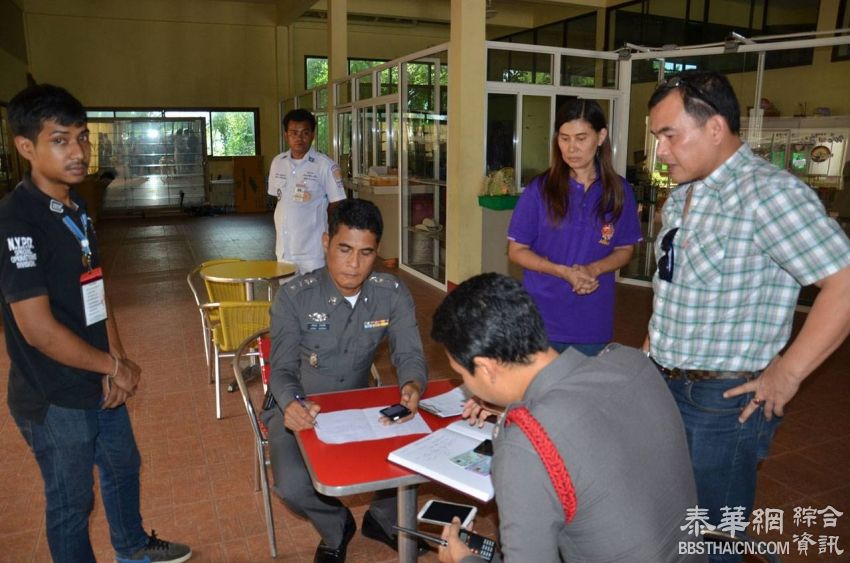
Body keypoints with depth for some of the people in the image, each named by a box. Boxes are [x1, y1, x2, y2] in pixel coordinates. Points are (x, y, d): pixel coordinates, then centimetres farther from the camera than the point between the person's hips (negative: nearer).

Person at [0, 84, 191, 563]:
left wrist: (117, 361, -3)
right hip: (55, 398, -8)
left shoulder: (76, 208, 4)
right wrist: (114, 366, -13)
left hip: (99, 383, 9)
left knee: (123, 465, 26)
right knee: (72, 501, 12)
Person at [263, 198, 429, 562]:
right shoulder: (295, 297, -17)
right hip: (300, 410, -2)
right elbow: (282, 369, -17)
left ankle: (382, 519, 16)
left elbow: (409, 354, -10)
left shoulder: (393, 295, -10)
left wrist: (413, 386, -36)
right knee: (293, 486, -27)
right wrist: (292, 404, -41)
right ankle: (336, 527, 11)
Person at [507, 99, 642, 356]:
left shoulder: (619, 191, -1)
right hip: (542, 317, -2)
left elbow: (625, 250, 7)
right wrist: (563, 271, -19)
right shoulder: (539, 189, -7)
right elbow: (517, 250, -4)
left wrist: (593, 269, -14)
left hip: (593, 320, 2)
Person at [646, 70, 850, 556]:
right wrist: (657, 341, 12)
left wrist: (786, 376, -20)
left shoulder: (767, 192, -20)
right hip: (667, 387, 8)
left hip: (726, 401, -8)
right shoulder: (683, 196, 8)